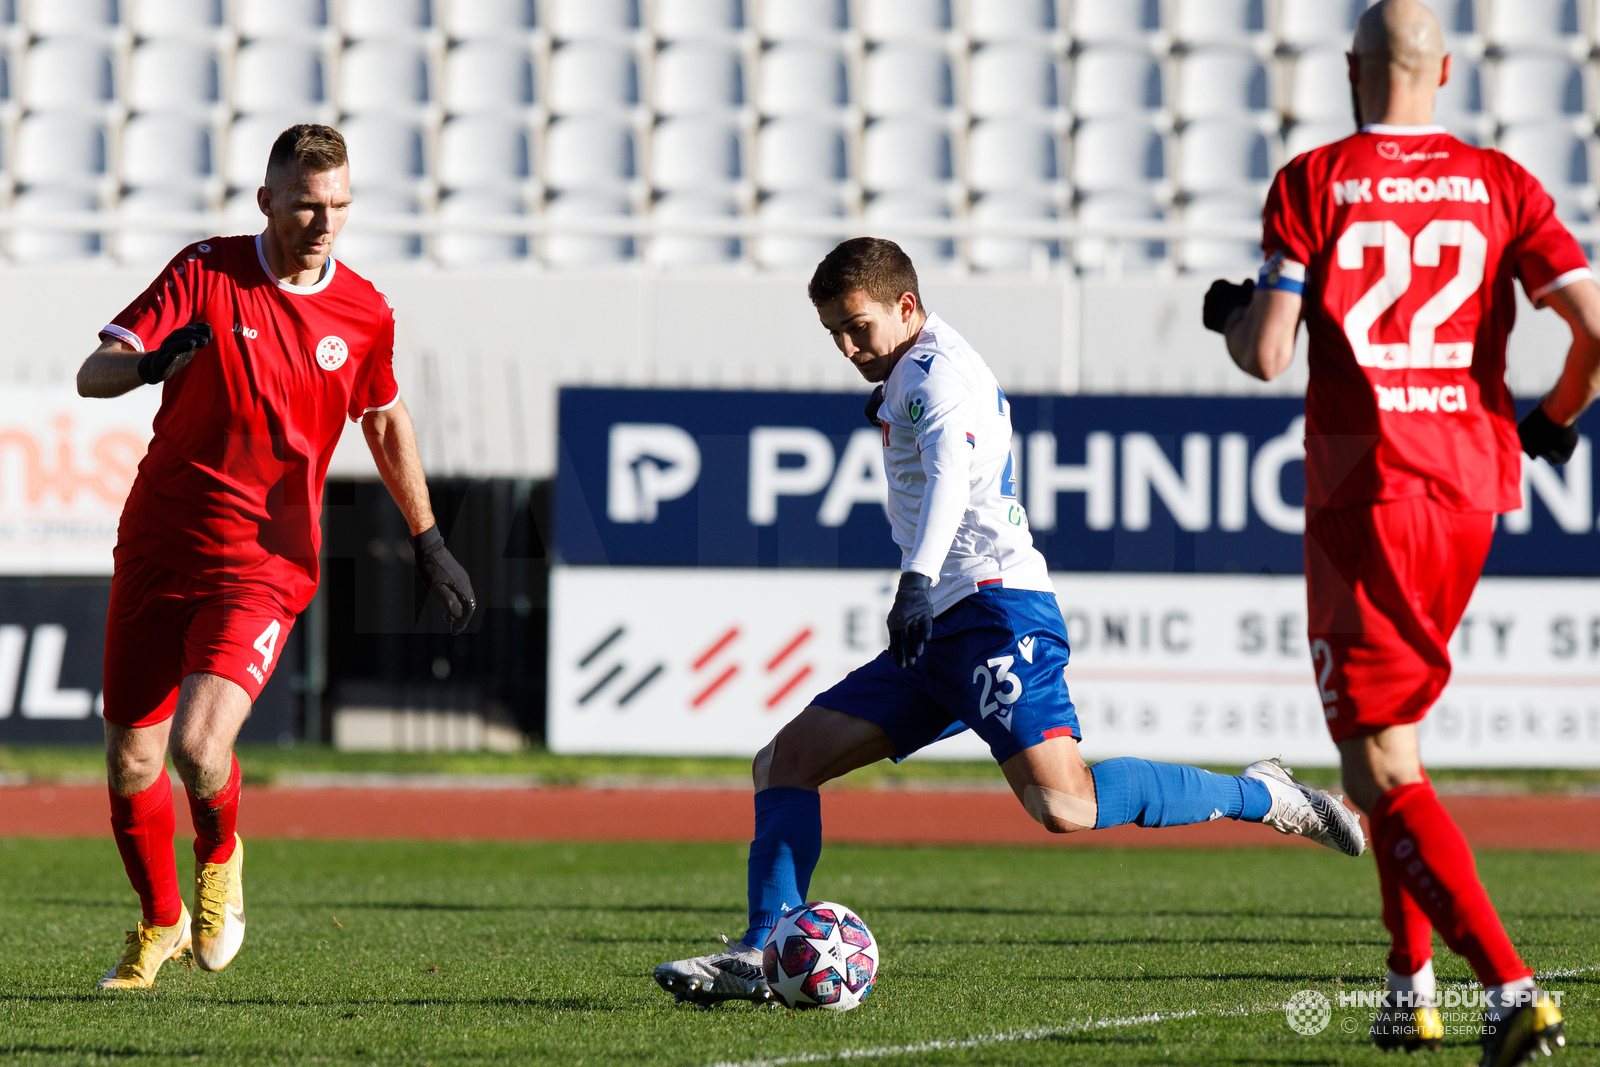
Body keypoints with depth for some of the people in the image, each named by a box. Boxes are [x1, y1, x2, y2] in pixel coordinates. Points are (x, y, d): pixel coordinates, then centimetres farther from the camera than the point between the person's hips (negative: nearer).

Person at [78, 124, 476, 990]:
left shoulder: (364, 315, 1)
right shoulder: (205, 272, -5)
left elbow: (386, 422, 19)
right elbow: (92, 374, -10)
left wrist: (428, 543, 23)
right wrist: (152, 361, -32)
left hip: (264, 567, -1)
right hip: (157, 549, 1)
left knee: (200, 747, -21)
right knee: (131, 766, 3)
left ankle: (219, 856, 13)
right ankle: (160, 920, 29)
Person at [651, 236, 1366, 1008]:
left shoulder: (934, 368, -5)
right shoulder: (911, 378, 24)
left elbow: (950, 473, -25)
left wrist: (917, 581, -38)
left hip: (995, 606, -10)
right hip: (939, 631, 10)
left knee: (1063, 806, -26)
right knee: (786, 761, 3)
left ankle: (1259, 798, -10)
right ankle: (761, 954, -4)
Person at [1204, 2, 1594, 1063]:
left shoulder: (1313, 183, -4)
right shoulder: (1499, 183, 5)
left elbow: (1267, 355, -8)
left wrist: (1228, 313, 15)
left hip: (1364, 497, -5)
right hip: (1473, 492, 5)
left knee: (1383, 774, -4)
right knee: (1389, 737, 23)